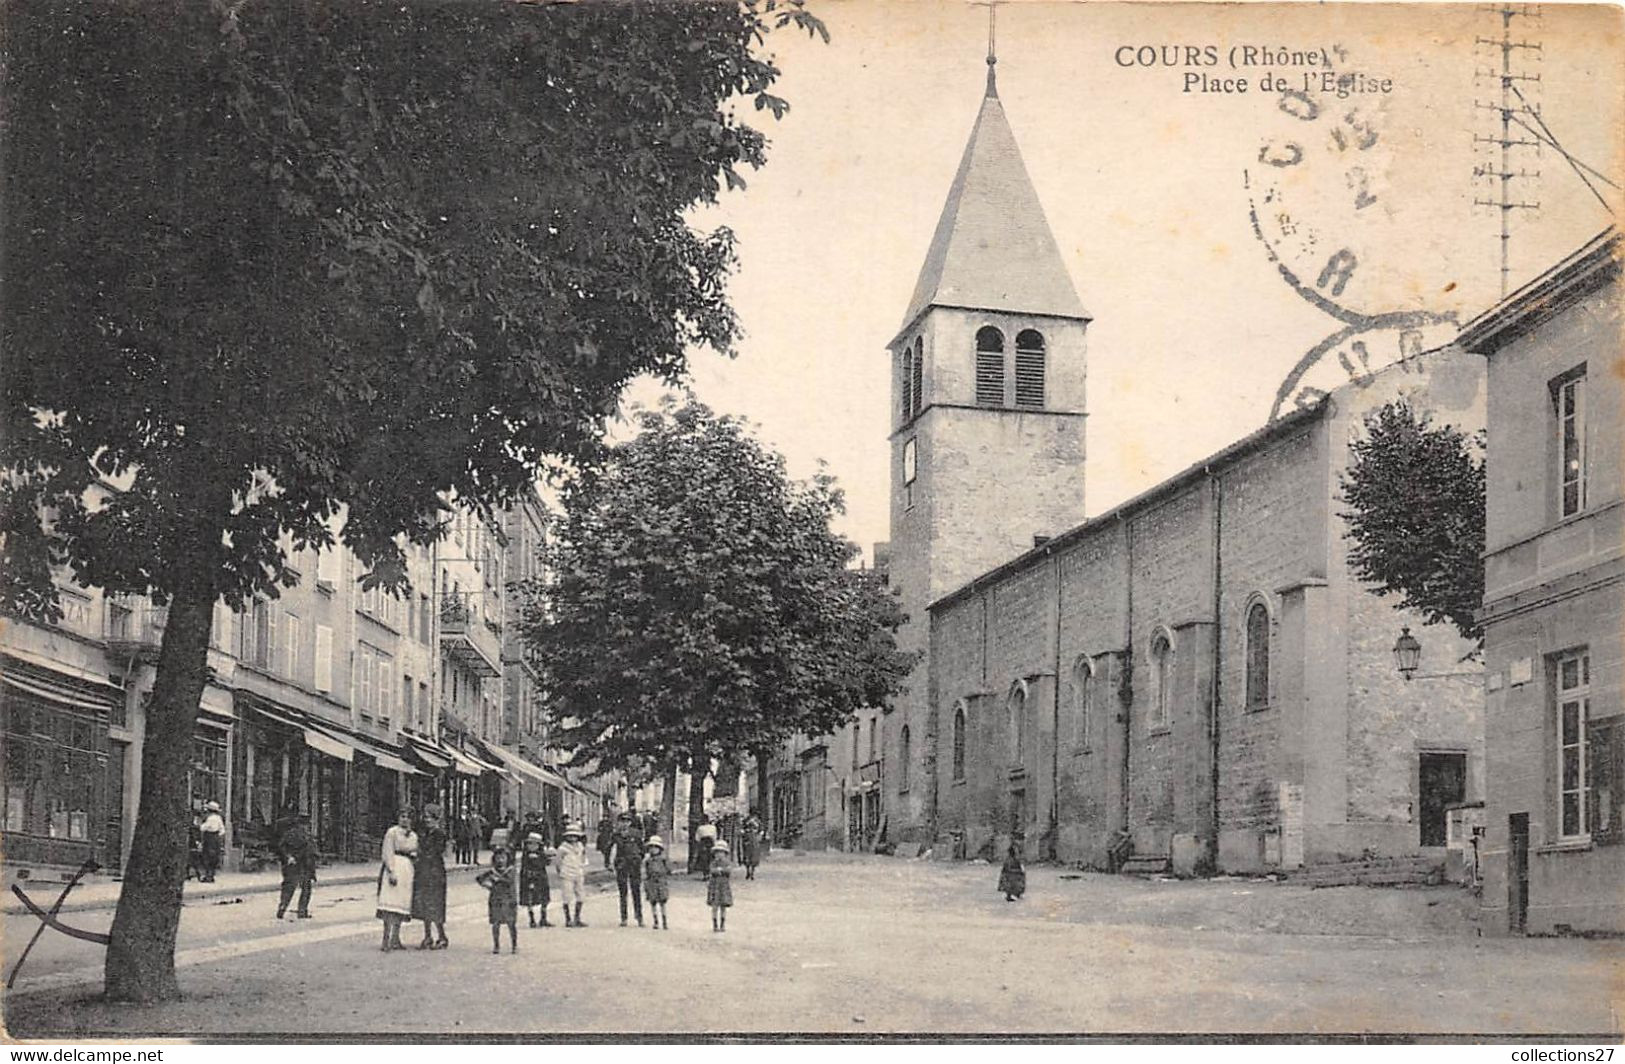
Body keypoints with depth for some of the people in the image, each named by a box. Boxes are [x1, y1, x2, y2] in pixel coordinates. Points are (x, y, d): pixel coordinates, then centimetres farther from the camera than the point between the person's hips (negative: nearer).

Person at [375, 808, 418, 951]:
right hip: (394, 867, -7)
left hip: (408, 869, 7)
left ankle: (395, 940, 7)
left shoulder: (413, 836, 17)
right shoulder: (392, 832, -3)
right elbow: (388, 853, -10)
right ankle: (386, 940, -18)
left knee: (402, 904, 4)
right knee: (391, 902, -14)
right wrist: (391, 872, -20)